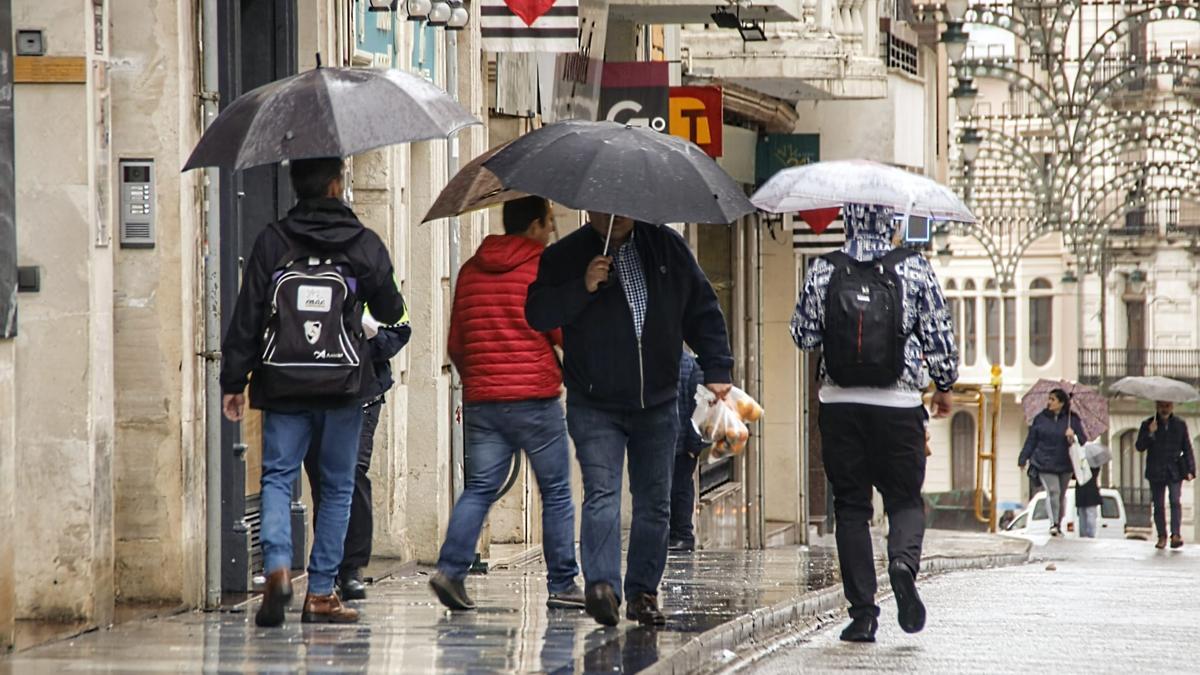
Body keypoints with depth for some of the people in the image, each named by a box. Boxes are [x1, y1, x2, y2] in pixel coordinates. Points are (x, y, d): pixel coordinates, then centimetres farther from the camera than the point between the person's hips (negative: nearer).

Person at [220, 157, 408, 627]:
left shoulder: (271, 243, 0)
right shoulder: (364, 245, 0)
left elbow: (246, 317, -1)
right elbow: (390, 310, 11)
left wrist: (233, 381, 5)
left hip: (282, 383, 0)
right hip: (343, 385, 0)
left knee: (277, 477, 5)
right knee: (337, 487, 9)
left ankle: (277, 566, -21)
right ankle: (321, 593, 8)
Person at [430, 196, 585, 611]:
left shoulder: (470, 271, 11)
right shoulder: (545, 268, -5)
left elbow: (455, 344, 14)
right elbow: (568, 334, -7)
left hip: (481, 400, 5)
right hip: (535, 398, -5)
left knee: (480, 488, 5)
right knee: (556, 492, 5)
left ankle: (451, 568, -13)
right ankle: (562, 585, 6)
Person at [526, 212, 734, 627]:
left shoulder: (668, 249, 6)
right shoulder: (565, 257, -1)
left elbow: (702, 311, 13)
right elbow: (536, 314, -9)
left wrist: (716, 370, 5)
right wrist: (583, 288, -23)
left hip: (657, 404, 3)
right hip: (594, 408, -3)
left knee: (654, 503, 6)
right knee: (602, 493, -17)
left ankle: (643, 591, 14)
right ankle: (601, 585, -26)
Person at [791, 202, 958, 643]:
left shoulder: (823, 271, -1)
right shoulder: (914, 269, -4)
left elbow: (803, 334, 4)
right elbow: (939, 331, 0)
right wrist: (944, 386, 15)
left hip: (840, 404, 1)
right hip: (898, 404, -1)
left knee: (850, 506, 7)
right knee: (905, 499, 11)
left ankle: (862, 612, 2)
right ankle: (904, 561, -21)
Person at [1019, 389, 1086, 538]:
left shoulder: (1072, 419, 1)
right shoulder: (1041, 419, 2)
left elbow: (1083, 439, 0)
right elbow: (1031, 440, 6)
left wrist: (1074, 436, -22)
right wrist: (1023, 459, 5)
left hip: (1065, 464, 1)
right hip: (1045, 464, -1)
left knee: (1061, 495, 11)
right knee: (1053, 491, -16)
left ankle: (1059, 525, 26)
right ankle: (1053, 524, -15)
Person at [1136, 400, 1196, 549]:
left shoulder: (1180, 425, 6)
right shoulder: (1148, 425, 4)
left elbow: (1187, 449, 8)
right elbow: (1140, 447, -1)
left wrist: (1190, 470, 0)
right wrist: (1150, 434, -17)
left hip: (1175, 470, -1)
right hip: (1156, 472, 1)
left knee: (1175, 501, -16)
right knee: (1159, 505, 3)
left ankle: (1176, 534, -21)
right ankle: (1162, 536, 11)